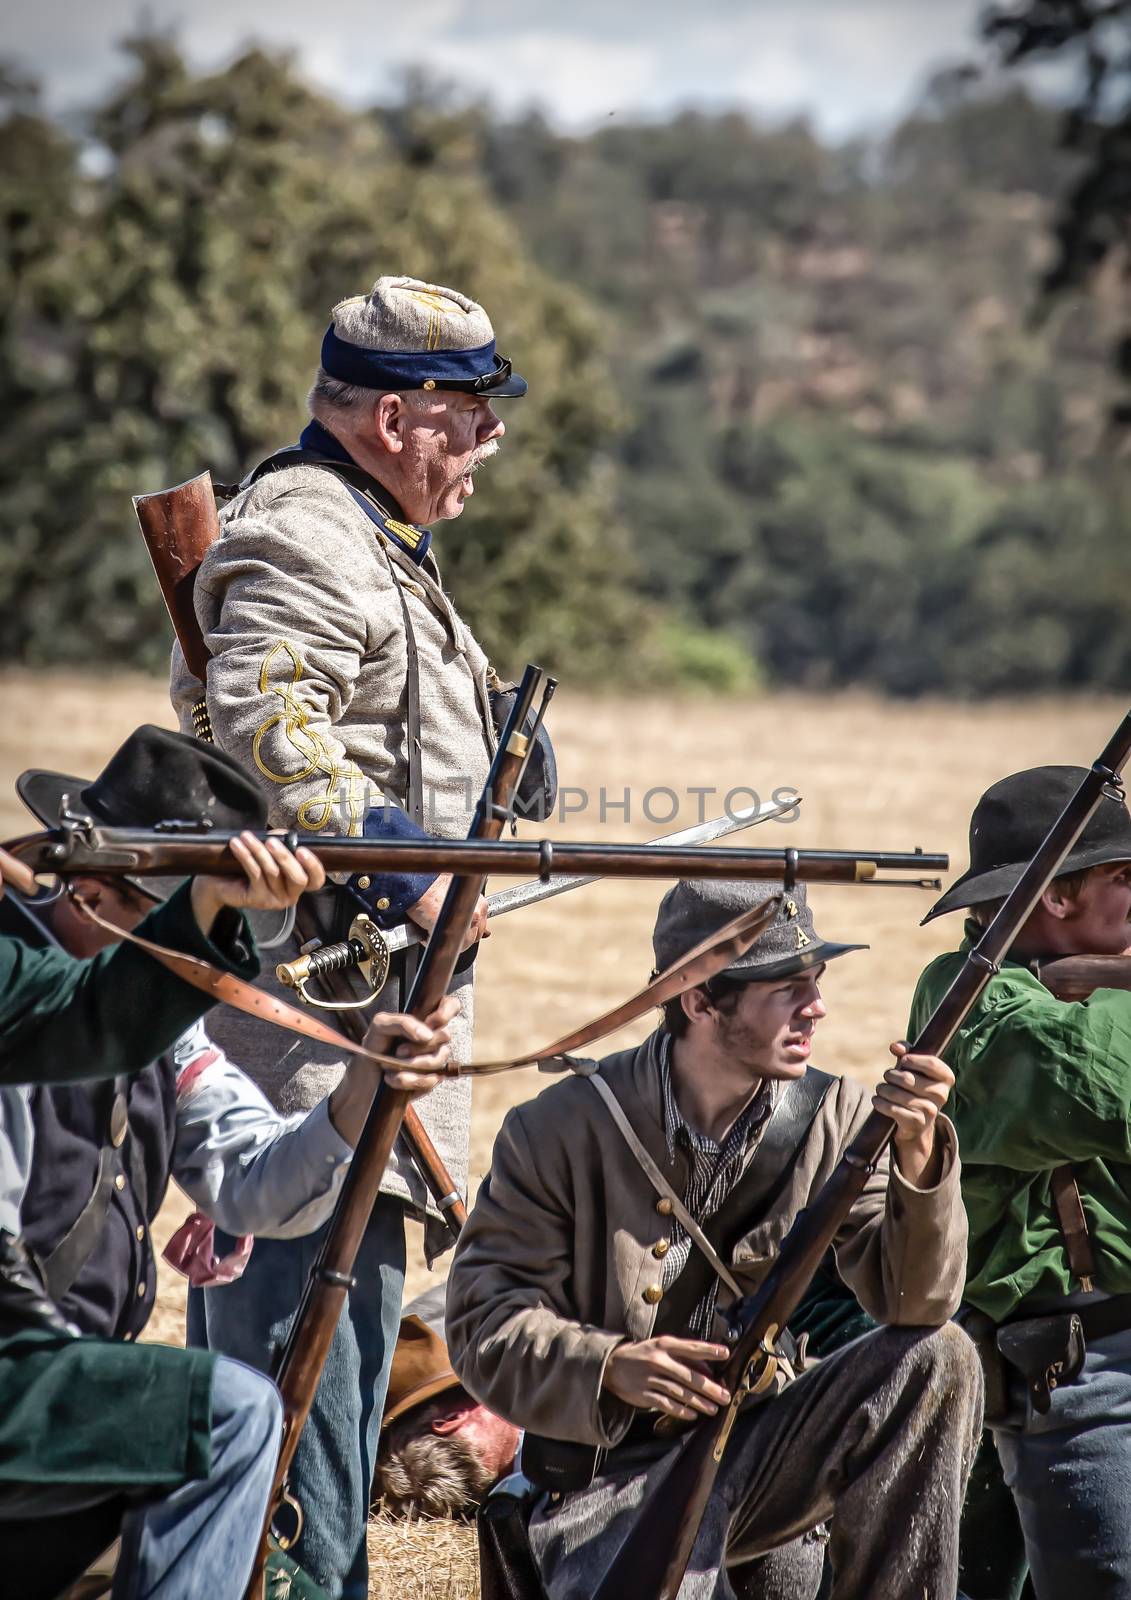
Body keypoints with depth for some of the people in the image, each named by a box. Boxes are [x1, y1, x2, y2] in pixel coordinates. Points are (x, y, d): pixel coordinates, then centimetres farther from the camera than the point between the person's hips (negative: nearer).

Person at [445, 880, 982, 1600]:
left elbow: (915, 1302, -9)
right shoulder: (563, 1129, -9)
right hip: (615, 1473, -4)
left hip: (758, 1453, 4)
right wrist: (610, 1368, -26)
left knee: (939, 1359, -18)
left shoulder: (833, 1117, -2)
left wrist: (917, 1154, -25)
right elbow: (483, 1324, -9)